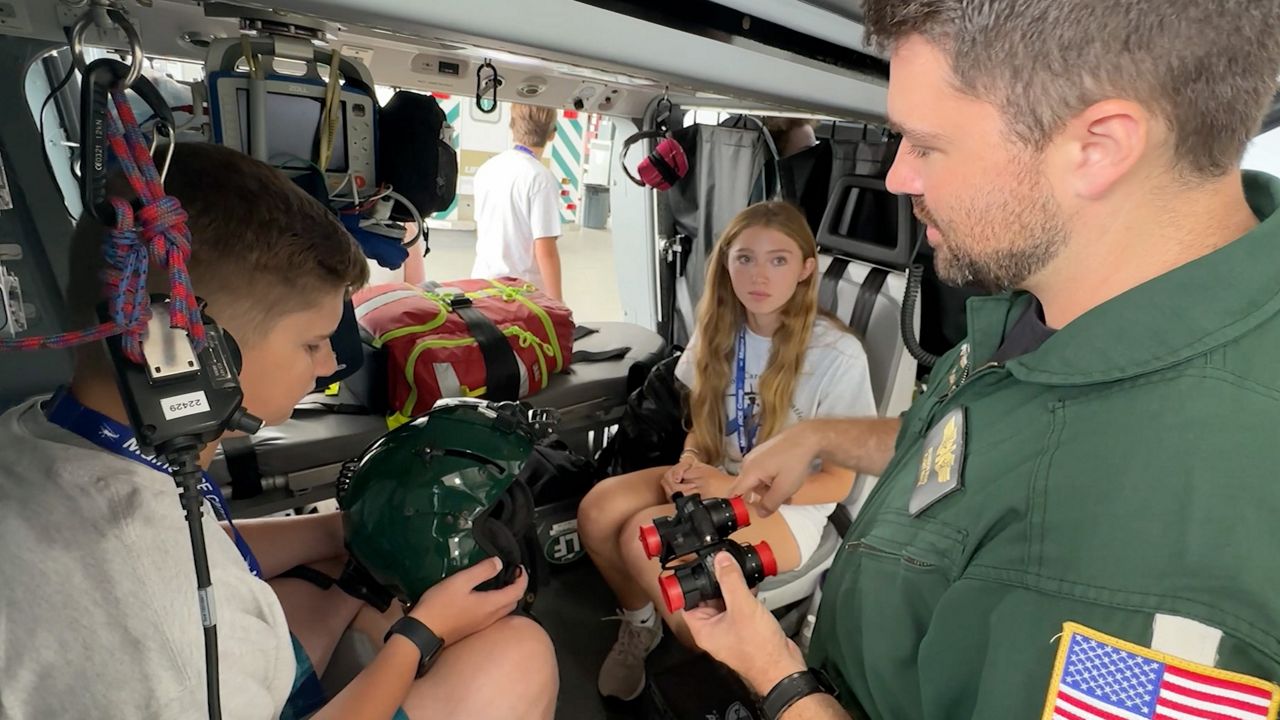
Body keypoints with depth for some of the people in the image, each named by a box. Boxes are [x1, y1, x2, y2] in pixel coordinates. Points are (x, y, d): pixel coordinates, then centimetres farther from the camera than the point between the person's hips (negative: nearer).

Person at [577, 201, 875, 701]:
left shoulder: (837, 355, -17)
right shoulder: (719, 331, 0)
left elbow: (837, 482, -12)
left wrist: (736, 488, -22)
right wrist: (689, 464, -12)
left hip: (788, 506, -5)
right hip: (717, 479, 6)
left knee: (644, 536, -28)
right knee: (598, 510, -20)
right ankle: (639, 623, 9)